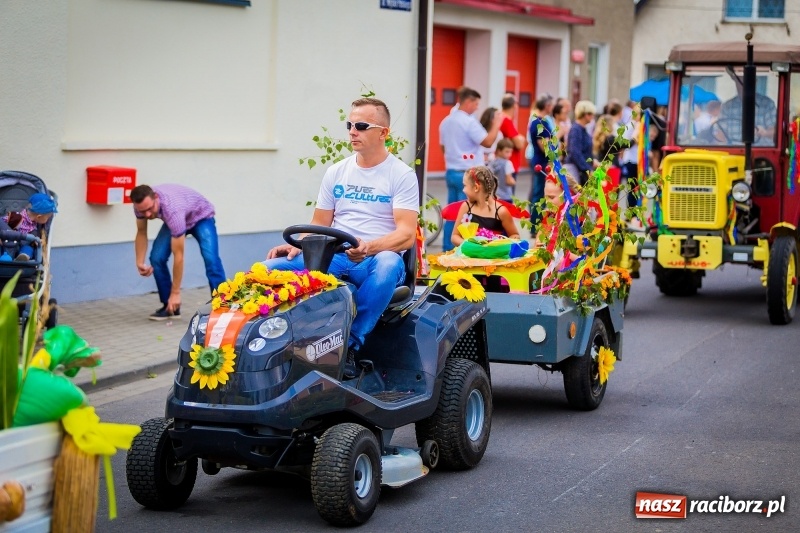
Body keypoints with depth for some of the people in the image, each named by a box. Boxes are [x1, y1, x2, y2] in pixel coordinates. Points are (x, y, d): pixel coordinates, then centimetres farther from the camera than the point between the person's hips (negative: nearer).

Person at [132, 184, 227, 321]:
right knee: (157, 258, -13)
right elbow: (141, 232, -5)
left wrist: (175, 293, -34)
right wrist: (140, 262, -18)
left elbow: (178, 255, -38)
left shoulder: (172, 209, -45)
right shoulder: (142, 204, -27)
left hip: (201, 217, -6)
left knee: (210, 258, -28)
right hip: (176, 220, 6)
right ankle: (169, 306, 0)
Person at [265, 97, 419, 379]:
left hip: (379, 257, -4)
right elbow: (319, 224, 16)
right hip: (333, 258, 4)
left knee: (387, 265, -42)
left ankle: (350, 347, -35)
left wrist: (369, 247, -29)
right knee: (270, 267, -21)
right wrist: (297, 246, -7)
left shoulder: (401, 175, 0)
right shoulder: (336, 172, 15)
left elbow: (406, 234, -10)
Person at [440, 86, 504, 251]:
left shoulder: (446, 121, 11)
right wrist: (496, 124, -8)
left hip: (451, 172, 8)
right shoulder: (469, 121, -15)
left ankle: (448, 249, 14)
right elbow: (488, 142, -18)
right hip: (467, 174, -8)